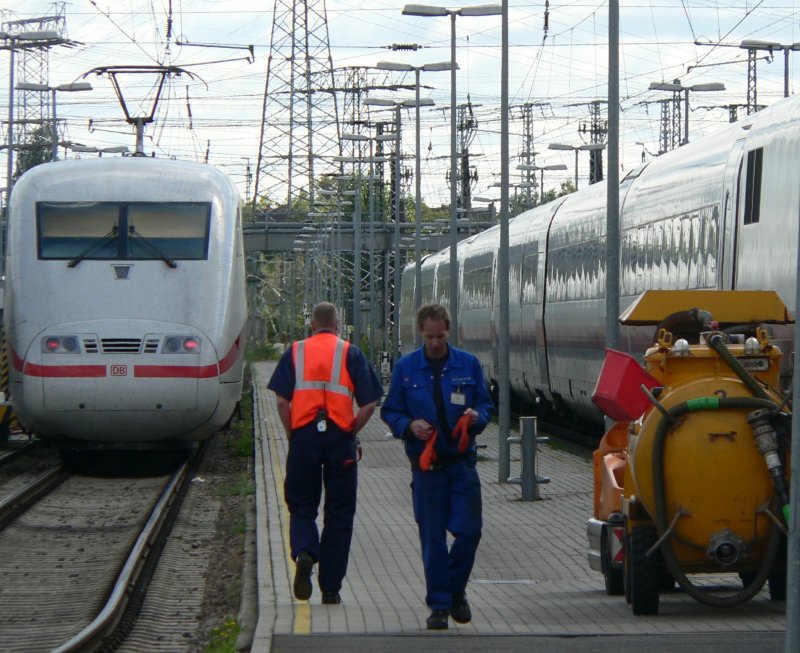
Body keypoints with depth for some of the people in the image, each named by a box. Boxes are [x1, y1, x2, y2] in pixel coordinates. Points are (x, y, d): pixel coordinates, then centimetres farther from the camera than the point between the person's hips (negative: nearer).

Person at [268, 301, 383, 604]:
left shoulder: (295, 352, 7)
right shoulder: (350, 353, 5)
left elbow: (281, 400, -2)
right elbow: (369, 403, -2)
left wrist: (292, 435, 7)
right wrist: (352, 431, 10)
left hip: (304, 435, 1)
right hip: (340, 440, -1)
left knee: (301, 506, 12)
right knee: (339, 514, 8)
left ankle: (303, 552, -19)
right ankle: (330, 589, 8)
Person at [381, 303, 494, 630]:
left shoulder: (468, 364, 6)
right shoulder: (406, 368, 4)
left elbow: (486, 405, 12)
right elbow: (390, 412, 9)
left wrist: (476, 416, -11)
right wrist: (410, 426, -12)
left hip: (461, 461, 1)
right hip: (426, 464, -1)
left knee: (469, 530, -5)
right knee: (432, 538, 0)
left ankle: (455, 590, 19)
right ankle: (439, 605, 8)